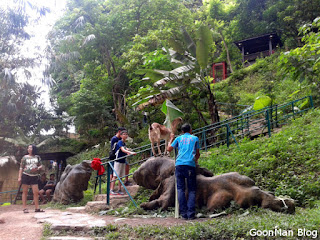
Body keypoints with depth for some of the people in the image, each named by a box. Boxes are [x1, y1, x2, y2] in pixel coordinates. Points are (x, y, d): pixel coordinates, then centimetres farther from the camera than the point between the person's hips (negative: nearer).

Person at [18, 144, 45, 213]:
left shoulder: (37, 157, 10)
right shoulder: (25, 157, 6)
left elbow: (41, 166, 12)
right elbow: (21, 168, 5)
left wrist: (37, 168, -11)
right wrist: (19, 177, -2)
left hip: (34, 176, 1)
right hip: (25, 175, -1)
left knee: (36, 192, -2)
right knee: (25, 192, 2)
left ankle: (37, 208, 4)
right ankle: (25, 208, 6)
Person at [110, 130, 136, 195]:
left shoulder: (124, 143, 13)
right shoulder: (120, 142, -13)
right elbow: (123, 150, -28)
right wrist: (130, 152, -40)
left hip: (123, 161, 8)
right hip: (118, 161, -8)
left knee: (120, 176, 9)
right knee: (115, 175, -7)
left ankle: (119, 190, 13)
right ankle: (111, 190, -4)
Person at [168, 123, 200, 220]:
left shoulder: (179, 138, 17)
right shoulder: (195, 138, 17)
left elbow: (169, 149, 24)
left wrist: (171, 139, 41)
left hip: (179, 164, 1)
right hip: (191, 165, -1)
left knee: (180, 189, 2)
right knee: (191, 190, 3)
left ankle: (183, 213, -4)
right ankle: (191, 213, -7)